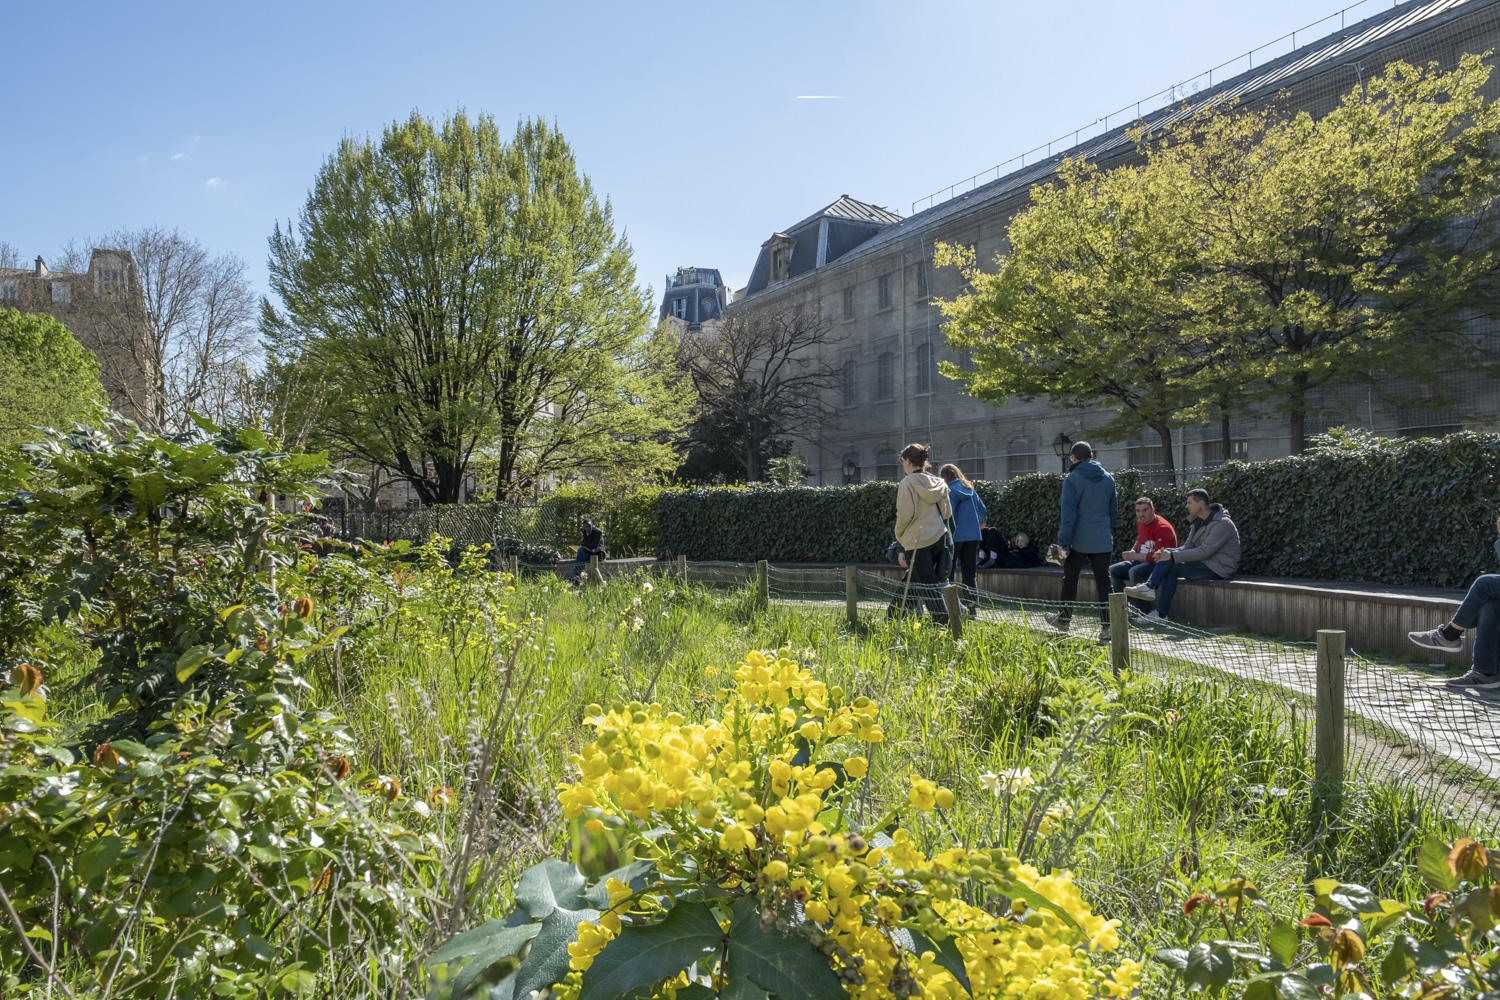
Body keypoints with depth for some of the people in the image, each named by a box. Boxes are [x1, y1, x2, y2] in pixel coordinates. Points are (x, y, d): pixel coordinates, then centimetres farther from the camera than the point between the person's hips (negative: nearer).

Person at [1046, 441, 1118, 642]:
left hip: (1079, 540, -4)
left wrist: (1063, 541, -12)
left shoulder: (1073, 479, -9)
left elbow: (1068, 513, -14)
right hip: (1103, 540, 4)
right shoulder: (1108, 478, 8)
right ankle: (1106, 626, -2)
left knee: (1070, 580, 13)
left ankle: (1064, 619, 27)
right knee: (1103, 582, 3)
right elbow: (1114, 510, 15)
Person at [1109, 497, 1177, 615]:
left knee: (1134, 572, -35)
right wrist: (1133, 550, 9)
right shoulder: (1140, 523, 6)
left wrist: (1134, 556, -22)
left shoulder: (1162, 528, -21)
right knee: (1112, 571, -2)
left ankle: (1141, 609, -24)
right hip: (1140, 561, 9)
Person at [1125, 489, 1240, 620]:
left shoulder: (1222, 524, -17)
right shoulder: (1198, 522, 12)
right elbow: (1188, 547, 9)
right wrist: (1167, 554, -12)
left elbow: (1204, 552, -25)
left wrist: (1172, 556, -28)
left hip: (1220, 568, -8)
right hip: (1205, 562, 8)